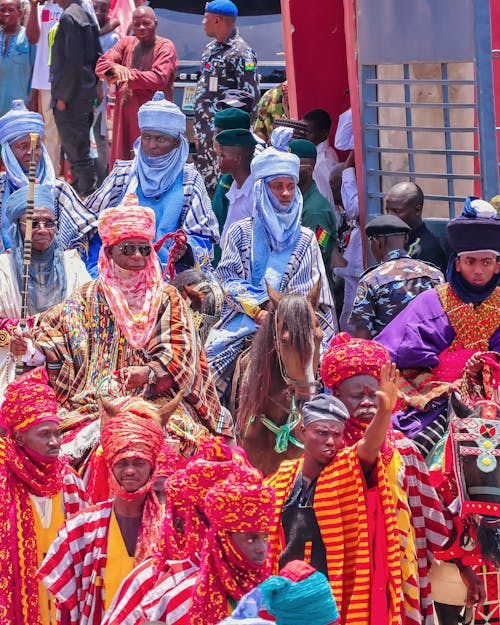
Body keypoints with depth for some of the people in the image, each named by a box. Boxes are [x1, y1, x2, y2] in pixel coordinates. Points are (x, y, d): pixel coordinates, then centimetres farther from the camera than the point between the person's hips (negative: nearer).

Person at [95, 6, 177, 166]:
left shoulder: (165, 47, -3)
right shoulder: (126, 43, 13)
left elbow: (159, 79, -16)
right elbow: (101, 65, 2)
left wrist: (127, 74, -14)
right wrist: (115, 67, -21)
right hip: (125, 115, 5)